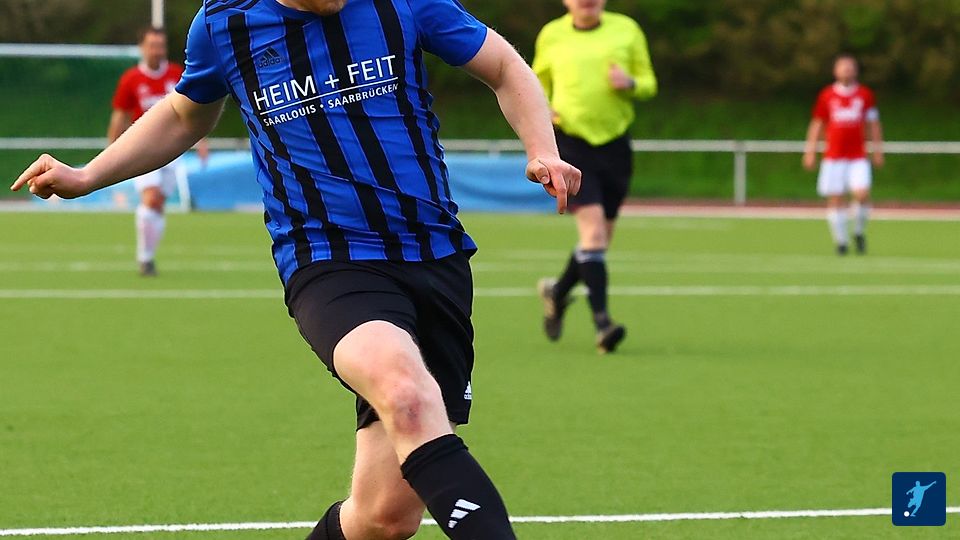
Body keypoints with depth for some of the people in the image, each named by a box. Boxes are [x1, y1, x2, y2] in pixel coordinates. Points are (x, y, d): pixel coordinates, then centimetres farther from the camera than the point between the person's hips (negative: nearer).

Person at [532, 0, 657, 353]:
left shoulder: (626, 30, 6)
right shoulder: (552, 35, 5)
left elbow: (649, 83, 11)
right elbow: (538, 82, 20)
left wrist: (630, 83, -12)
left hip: (615, 145, 3)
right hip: (571, 144, -3)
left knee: (600, 238, 10)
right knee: (593, 229, -19)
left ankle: (557, 292, 39)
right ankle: (602, 323, -22)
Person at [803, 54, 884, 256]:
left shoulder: (865, 95, 6)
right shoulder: (826, 95, 5)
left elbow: (873, 125, 12)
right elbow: (817, 124, 10)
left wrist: (878, 150, 9)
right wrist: (810, 152, 6)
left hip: (858, 157, 0)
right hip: (833, 156, 0)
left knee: (862, 194, -16)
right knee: (835, 199, -3)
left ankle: (859, 231, 8)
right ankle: (841, 241, 8)